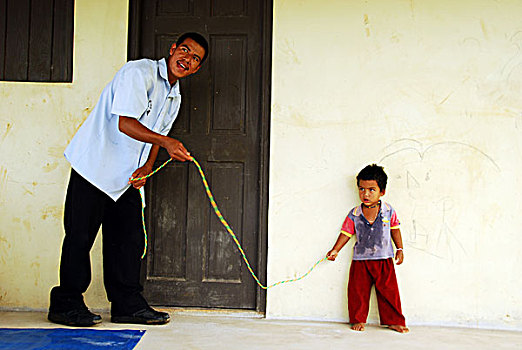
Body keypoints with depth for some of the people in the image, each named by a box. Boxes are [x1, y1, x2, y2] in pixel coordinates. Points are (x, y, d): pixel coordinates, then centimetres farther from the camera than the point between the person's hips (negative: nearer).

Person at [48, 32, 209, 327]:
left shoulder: (174, 97, 12)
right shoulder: (138, 72, -14)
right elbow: (125, 122, -24)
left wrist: (147, 167, -4)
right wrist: (166, 142, -35)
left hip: (128, 176, 8)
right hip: (95, 164, -8)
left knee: (130, 238, 7)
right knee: (81, 234, -3)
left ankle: (128, 305, 16)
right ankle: (67, 304, 11)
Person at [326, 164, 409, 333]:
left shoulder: (388, 211, -3)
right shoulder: (354, 214, -4)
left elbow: (394, 230, 8)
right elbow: (346, 233, 2)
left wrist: (400, 249, 8)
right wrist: (335, 250, -5)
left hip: (384, 260, 0)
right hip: (360, 260, 1)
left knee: (389, 291, 3)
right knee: (358, 291, 3)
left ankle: (394, 321, 18)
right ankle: (358, 320, 19)